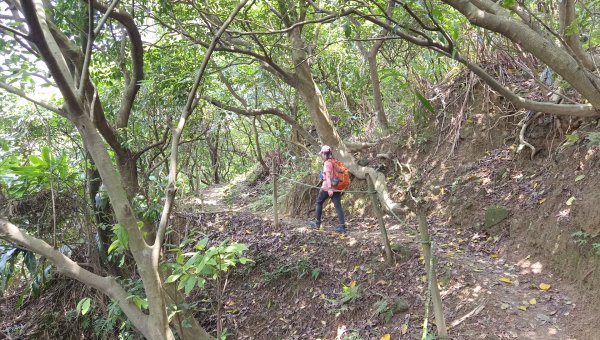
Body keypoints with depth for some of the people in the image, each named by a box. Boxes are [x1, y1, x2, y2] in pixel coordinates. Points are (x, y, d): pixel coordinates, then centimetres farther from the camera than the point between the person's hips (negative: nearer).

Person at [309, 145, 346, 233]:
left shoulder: (327, 163, -10)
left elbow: (328, 176, -19)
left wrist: (329, 188, -26)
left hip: (327, 187, -7)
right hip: (336, 187, 7)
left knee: (319, 202, 13)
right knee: (338, 206, 1)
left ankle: (317, 223, 21)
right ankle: (342, 226, -6)